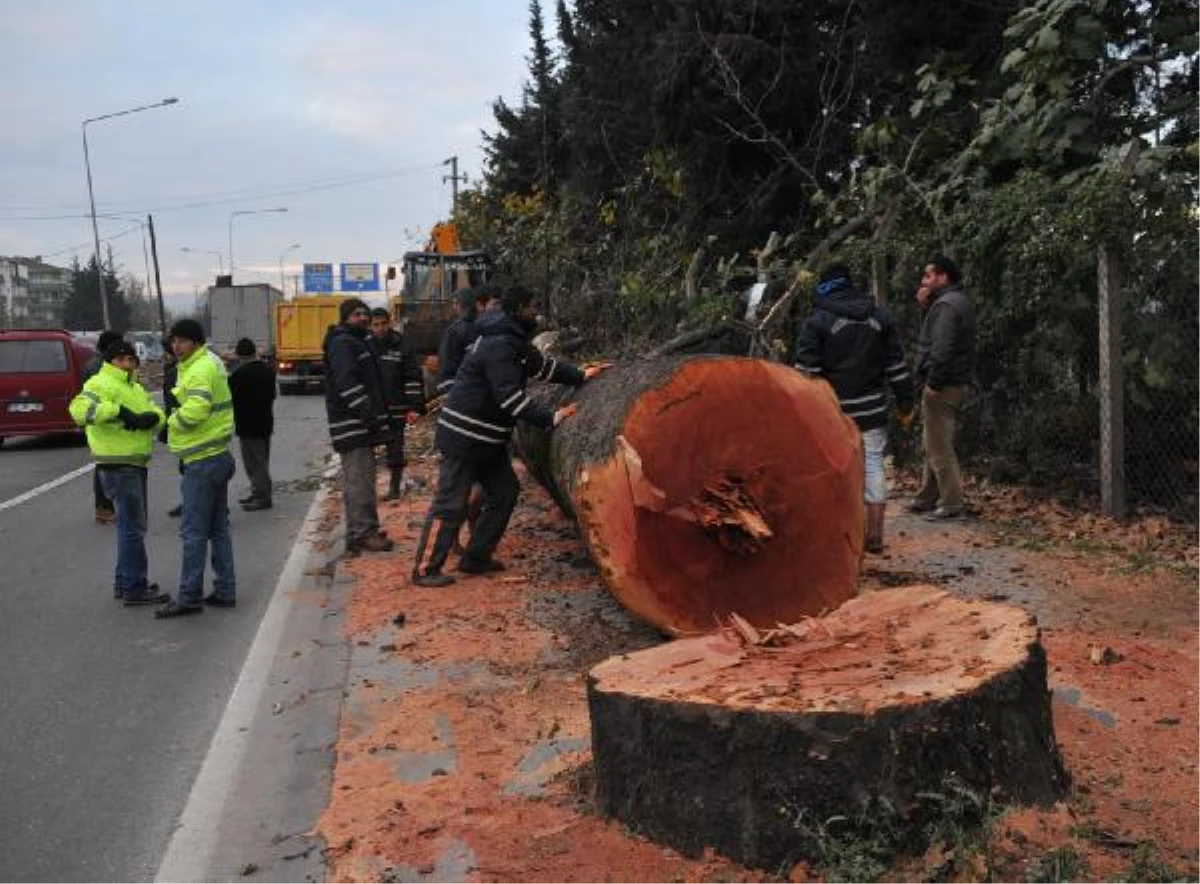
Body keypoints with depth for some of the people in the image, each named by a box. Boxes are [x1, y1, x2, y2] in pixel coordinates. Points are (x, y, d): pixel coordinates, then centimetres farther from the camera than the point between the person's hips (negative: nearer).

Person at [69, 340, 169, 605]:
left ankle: (125, 581, 29)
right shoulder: (101, 384, -10)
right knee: (133, 527, -7)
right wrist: (118, 410, -31)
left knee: (132, 524, 18)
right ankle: (134, 588, -2)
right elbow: (79, 408, -27)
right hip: (118, 467, -10)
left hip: (135, 465, 10)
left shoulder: (135, 387, 19)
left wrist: (152, 417, -13)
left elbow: (157, 412, 10)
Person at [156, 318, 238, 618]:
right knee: (218, 528, 14)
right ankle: (225, 591, 20)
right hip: (217, 457, 11)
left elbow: (195, 411, -27)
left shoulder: (201, 369, -16)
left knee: (194, 532, -5)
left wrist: (171, 422, -9)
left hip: (203, 462, -10)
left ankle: (188, 597, 1)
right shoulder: (211, 363, 16)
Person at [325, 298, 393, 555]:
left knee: (362, 479, 15)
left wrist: (378, 415, 23)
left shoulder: (357, 342, 23)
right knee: (358, 480, -10)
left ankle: (366, 531, 22)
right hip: (351, 424, -11)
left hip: (362, 423, 11)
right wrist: (368, 412, -26)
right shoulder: (341, 343, -10)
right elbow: (347, 382, -22)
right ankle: (361, 535, -8)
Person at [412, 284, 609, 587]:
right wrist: (550, 418, -23)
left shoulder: (514, 340, 13)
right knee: (450, 504, -6)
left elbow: (542, 365, 24)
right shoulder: (499, 345, -21)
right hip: (464, 436, -11)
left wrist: (580, 376, 22)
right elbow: (510, 397, -26)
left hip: (487, 438, 11)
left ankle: (476, 558, 20)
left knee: (504, 492, 14)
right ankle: (425, 569, 2)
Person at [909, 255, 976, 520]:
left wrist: (933, 382, -21)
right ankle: (928, 498, 25)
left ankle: (951, 503, -1)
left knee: (939, 447, -5)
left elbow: (942, 349, -25)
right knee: (934, 444, 17)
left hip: (943, 386, -11)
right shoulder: (959, 302, 17)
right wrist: (926, 305, 7)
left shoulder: (946, 304, -16)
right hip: (957, 383, 11)